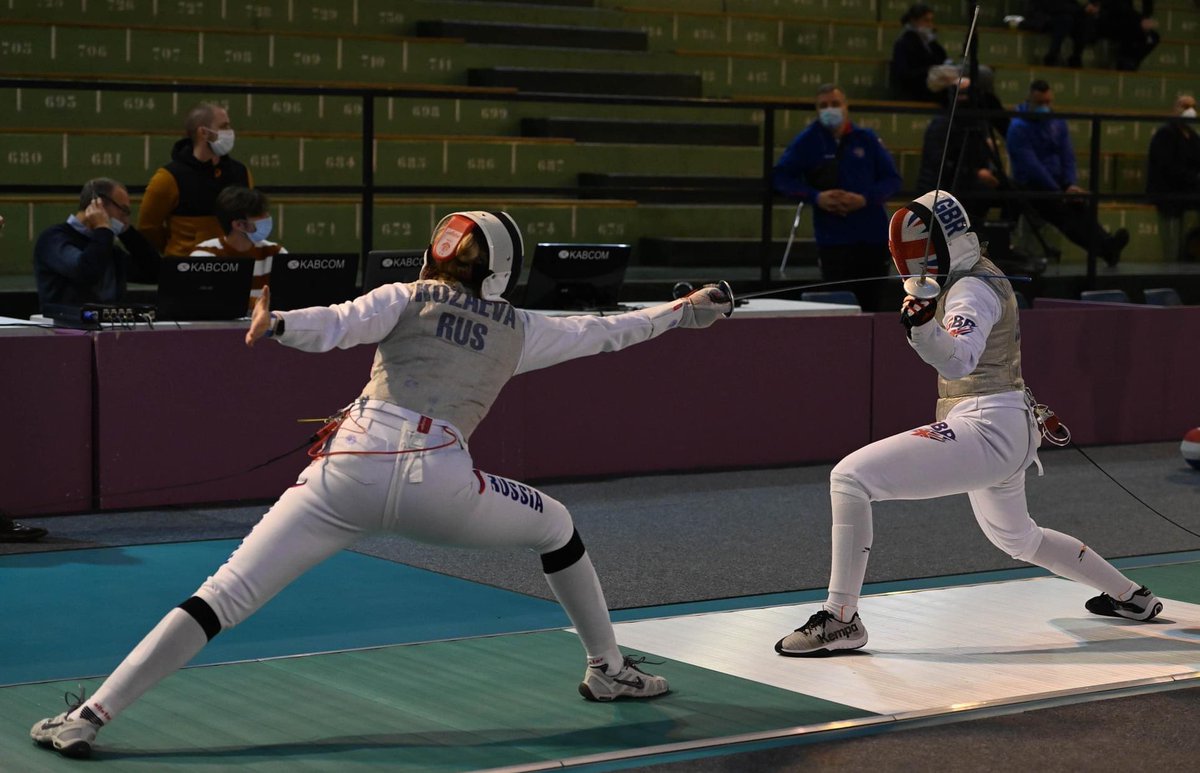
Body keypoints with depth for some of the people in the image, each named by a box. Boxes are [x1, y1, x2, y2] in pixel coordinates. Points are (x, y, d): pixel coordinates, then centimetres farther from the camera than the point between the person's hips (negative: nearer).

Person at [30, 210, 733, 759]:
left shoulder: (405, 298, 19)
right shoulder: (518, 329, 23)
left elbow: (338, 325, -3)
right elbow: (604, 332, 37)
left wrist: (276, 326, -21)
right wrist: (684, 310, 52)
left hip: (349, 470, 0)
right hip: (437, 483, 0)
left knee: (220, 603, -1)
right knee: (556, 527, 29)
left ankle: (89, 718, -11)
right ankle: (610, 669, 36)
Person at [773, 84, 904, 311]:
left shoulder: (867, 139, 4)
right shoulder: (808, 141, 2)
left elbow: (893, 179, 5)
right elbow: (781, 176, 3)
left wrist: (865, 199, -13)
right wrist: (816, 197, -11)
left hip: (872, 235, 2)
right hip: (833, 239, -2)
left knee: (870, 302, 7)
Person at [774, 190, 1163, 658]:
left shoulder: (973, 290, -16)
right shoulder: (981, 275, 14)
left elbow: (959, 361, -34)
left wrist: (922, 322, -47)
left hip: (985, 430, -11)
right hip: (1013, 432, 11)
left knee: (850, 479, -18)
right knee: (1016, 539, 34)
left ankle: (840, 620, -20)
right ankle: (1130, 596, 48)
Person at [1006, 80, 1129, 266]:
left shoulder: (1057, 122, 9)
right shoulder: (1018, 128, -11)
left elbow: (1068, 155, 6)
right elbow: (1031, 165, -17)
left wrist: (1070, 184, -11)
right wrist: (1059, 192, -21)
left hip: (1056, 180, 5)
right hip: (1031, 186, -5)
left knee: (1080, 207, -25)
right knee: (1064, 213, -28)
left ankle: (1105, 245, -47)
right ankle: (1104, 247, -48)